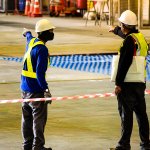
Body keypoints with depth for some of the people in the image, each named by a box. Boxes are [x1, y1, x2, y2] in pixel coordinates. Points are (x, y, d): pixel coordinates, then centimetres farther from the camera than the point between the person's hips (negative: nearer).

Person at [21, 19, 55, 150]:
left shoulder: (32, 41, 7)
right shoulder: (42, 49, -20)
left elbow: (29, 36, 35)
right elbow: (40, 72, -27)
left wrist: (27, 33, 59)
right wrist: (46, 90, -30)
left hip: (25, 88, 9)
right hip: (36, 90, -9)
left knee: (27, 117, 16)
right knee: (39, 118, -3)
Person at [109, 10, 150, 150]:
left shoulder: (129, 41, -15)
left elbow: (124, 64, -20)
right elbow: (125, 33, 36)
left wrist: (118, 83, -18)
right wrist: (115, 30, 55)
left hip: (128, 84, -9)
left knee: (126, 114, -4)